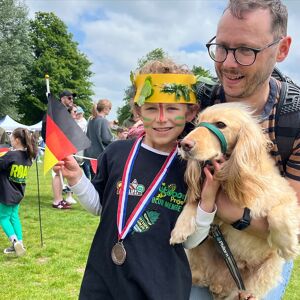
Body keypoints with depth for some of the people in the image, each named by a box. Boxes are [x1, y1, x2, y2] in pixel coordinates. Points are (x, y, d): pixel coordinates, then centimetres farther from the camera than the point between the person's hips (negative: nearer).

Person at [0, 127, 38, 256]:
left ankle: (15, 241, -8)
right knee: (14, 217, 15)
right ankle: (19, 243, 15)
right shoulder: (27, 156, 2)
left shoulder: (11, 155, -21)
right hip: (18, 193, 7)